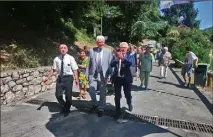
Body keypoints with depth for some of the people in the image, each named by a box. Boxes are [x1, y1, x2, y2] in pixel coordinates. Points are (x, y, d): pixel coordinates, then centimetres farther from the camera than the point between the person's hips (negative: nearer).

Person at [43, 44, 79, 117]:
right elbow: (53, 70, 7)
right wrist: (48, 77, 2)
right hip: (60, 77, 3)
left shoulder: (70, 58, -7)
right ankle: (63, 107, 35)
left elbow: (75, 69, -10)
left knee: (68, 95, 6)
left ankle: (66, 110, 31)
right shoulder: (56, 59, 1)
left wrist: (76, 79, -20)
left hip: (68, 77, -3)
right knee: (58, 95, 5)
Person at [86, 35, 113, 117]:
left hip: (103, 75, -1)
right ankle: (95, 104, 26)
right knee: (91, 91, -5)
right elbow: (89, 63, 6)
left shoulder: (108, 51, 1)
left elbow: (110, 64, 1)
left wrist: (110, 75, -5)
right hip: (93, 75, 1)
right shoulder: (92, 51, 5)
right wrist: (87, 74, 3)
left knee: (102, 93, 8)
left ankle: (101, 109, 27)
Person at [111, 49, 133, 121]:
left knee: (128, 94, 9)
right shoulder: (115, 59, 4)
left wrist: (123, 58, -22)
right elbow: (111, 65, -14)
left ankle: (129, 104, 44)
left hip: (126, 79, -1)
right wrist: (117, 59, -22)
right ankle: (118, 112, 19)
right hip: (117, 79, 2)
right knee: (117, 96, 4)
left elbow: (129, 64, -21)